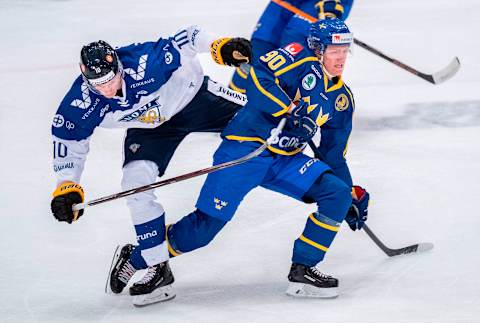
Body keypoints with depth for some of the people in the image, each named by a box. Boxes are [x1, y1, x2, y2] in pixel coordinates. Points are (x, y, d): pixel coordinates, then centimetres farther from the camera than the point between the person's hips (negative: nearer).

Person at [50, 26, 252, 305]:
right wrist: (66, 186, -20)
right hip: (150, 127, 2)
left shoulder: (145, 63, -37)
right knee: (136, 182, -16)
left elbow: (186, 41, -26)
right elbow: (68, 141, -12)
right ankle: (157, 266, -5)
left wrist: (220, 46, -39)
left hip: (192, 94, -1)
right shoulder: (81, 106, -28)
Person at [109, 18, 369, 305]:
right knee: (206, 224, -12)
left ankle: (303, 270, -3)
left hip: (286, 161, 7)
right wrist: (291, 109, -31)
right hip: (246, 146, -7)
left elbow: (334, 155, 20)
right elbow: (260, 78, -25)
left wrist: (353, 194, 15)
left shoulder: (342, 99, 12)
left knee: (337, 194, -11)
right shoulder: (300, 59, -8)